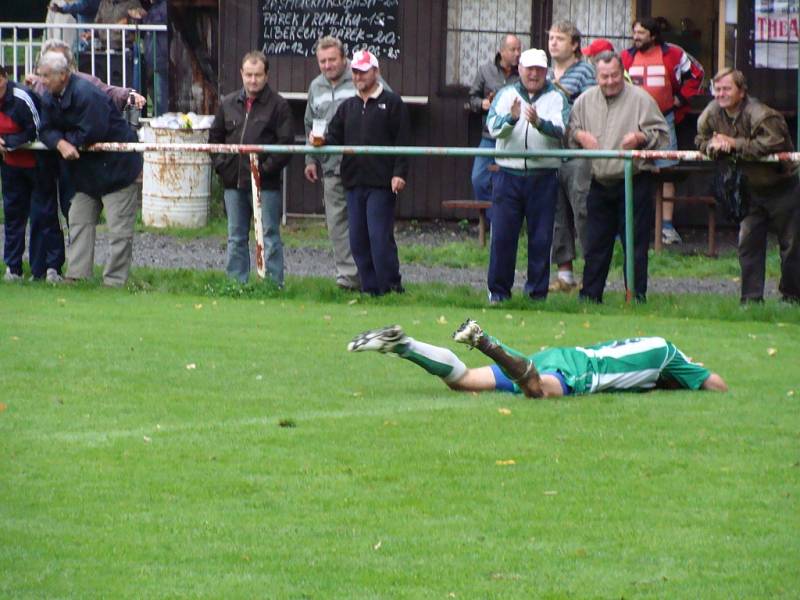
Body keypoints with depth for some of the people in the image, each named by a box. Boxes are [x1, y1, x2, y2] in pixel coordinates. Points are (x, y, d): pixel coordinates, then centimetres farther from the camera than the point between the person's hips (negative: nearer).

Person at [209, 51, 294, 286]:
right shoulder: (228, 104, 11)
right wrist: (220, 164, 6)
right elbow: (215, 137, 20)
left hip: (266, 184, -5)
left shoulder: (278, 105, -3)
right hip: (233, 183, 5)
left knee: (269, 236, -3)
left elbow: (286, 143, -8)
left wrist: (267, 167, -13)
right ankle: (236, 282, 16)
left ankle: (274, 283, -1)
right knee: (236, 238, 11)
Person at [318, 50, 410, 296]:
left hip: (381, 183, -6)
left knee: (380, 237, -10)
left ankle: (391, 287, -3)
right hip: (354, 183, 6)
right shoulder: (347, 107, 19)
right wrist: (322, 141, -9)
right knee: (358, 239, 5)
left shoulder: (392, 103, 2)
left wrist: (399, 173, -12)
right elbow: (335, 137, 14)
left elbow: (402, 142, -3)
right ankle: (369, 289, 11)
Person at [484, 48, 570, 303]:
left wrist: (539, 123, -32)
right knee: (502, 235, -1)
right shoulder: (506, 95, 10)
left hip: (543, 177, -1)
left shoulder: (556, 98, 6)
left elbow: (560, 129, -11)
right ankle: (498, 290, 7)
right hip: (509, 174, 1)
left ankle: (537, 290, 10)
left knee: (541, 238, 2)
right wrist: (511, 118, -27)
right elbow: (493, 127, -6)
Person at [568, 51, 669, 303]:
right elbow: (569, 129, 19)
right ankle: (590, 294, 15)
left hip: (634, 181, -4)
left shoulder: (640, 99, -3)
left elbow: (661, 136, -2)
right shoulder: (585, 101, 10)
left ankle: (637, 294, 4)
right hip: (600, 183, 4)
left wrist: (641, 138, -20)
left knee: (635, 243, -2)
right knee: (596, 244, 8)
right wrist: (579, 135, -2)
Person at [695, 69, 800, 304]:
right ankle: (751, 297, 5)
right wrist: (713, 145, -18)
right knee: (748, 243, 0)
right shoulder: (712, 113, -3)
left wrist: (734, 144, -29)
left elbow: (773, 143, -36)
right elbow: (701, 141, 7)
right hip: (751, 189, 6)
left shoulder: (761, 115, -26)